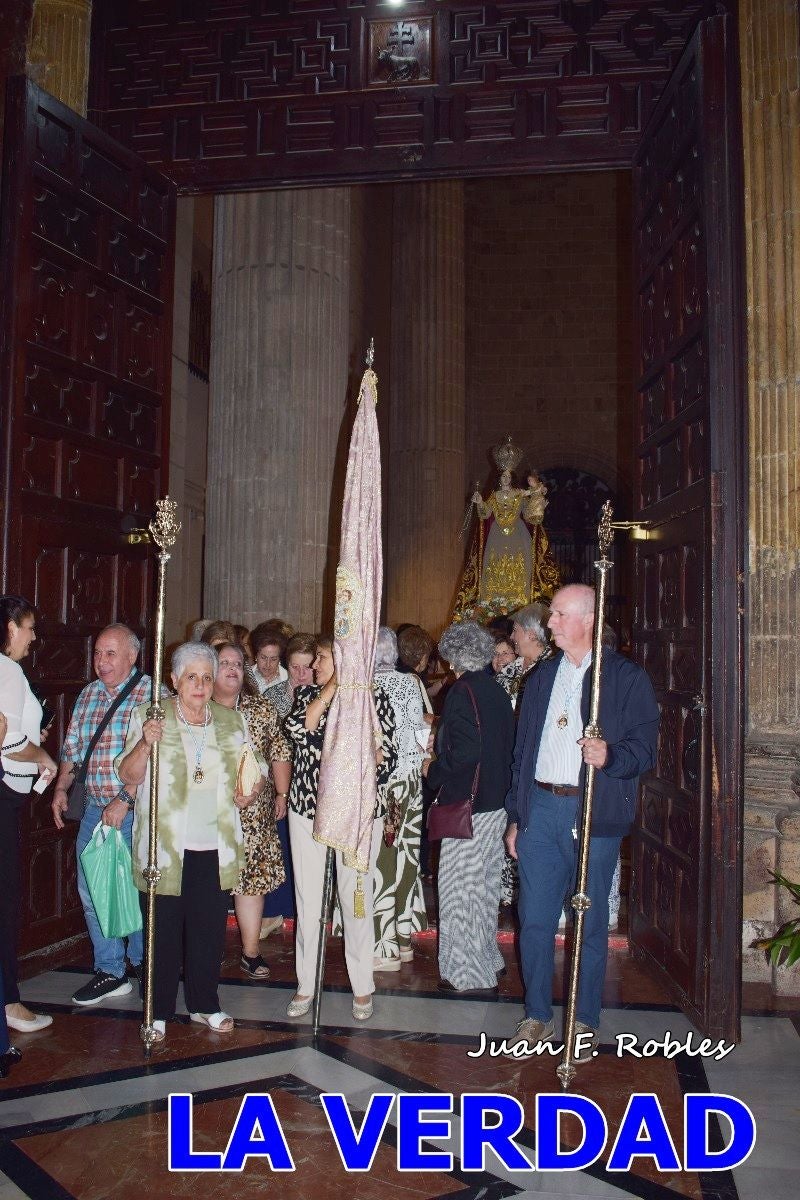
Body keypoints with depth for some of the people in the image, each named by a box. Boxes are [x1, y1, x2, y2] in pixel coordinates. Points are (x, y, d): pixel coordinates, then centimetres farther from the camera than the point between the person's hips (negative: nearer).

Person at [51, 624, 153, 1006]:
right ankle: (110, 971, 20)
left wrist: (123, 800, -21)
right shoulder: (89, 694, 11)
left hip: (136, 809, -6)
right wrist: (61, 787, 8)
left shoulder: (152, 694, -10)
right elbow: (72, 746, 19)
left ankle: (142, 961, 25)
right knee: (91, 890, 8)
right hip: (94, 808, 6)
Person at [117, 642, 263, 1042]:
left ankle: (204, 1004, 27)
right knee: (163, 929, 5)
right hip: (164, 846, -2)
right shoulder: (148, 717, 0)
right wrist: (145, 743, -21)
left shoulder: (232, 722, 8)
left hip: (215, 846, 3)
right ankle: (159, 1011, 20)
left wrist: (249, 793, -3)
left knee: (210, 928, 10)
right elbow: (129, 776, -4)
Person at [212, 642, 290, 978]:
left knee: (252, 877, 2)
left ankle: (250, 952, 12)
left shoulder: (263, 710, 6)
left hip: (252, 813, 1)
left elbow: (280, 752, 9)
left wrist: (282, 793, 6)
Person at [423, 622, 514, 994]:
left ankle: (471, 974, 10)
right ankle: (485, 960, 32)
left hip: (468, 806, -9)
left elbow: (464, 753, -24)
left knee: (460, 888, 2)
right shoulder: (496, 691, 7)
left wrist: (433, 770, -8)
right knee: (485, 884, 19)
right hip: (496, 803, 9)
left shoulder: (462, 692, -17)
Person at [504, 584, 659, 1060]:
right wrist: (515, 816, 14)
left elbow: (644, 747, -7)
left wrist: (610, 756, -28)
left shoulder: (627, 677, -2)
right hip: (540, 807, 5)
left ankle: (585, 1023, 21)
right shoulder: (542, 678, 14)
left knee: (590, 923, 6)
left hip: (595, 813, -4)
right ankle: (537, 1016, 23)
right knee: (534, 919, 7)